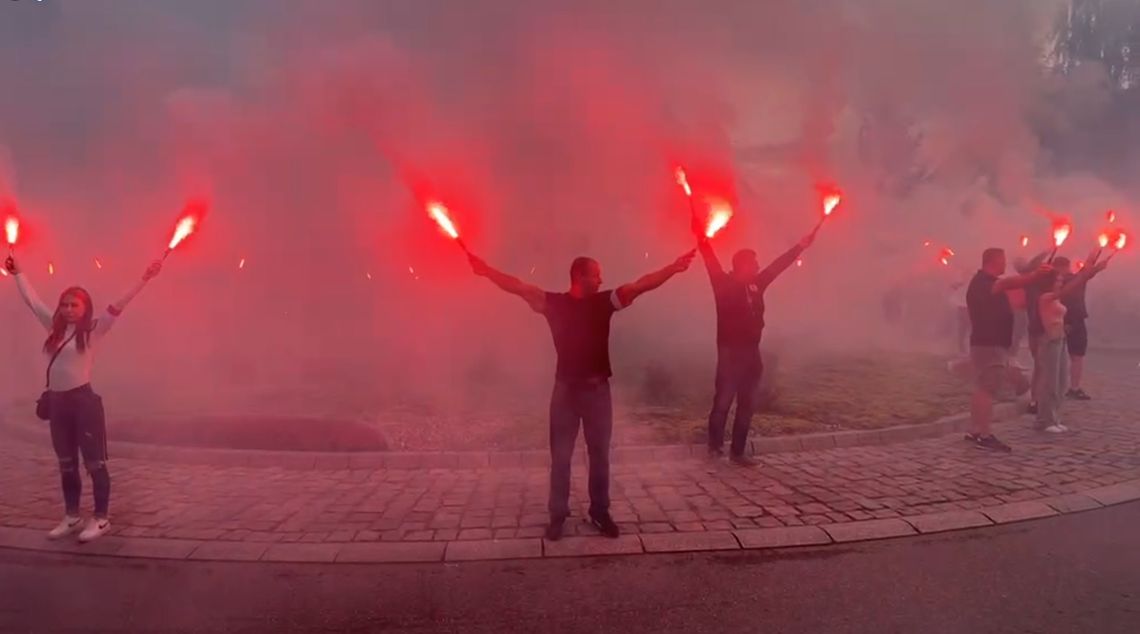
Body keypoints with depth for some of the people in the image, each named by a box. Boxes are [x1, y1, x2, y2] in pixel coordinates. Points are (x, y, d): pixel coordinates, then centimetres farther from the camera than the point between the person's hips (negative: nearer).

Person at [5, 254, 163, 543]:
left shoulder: (93, 330, -5)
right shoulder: (56, 327, 11)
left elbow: (118, 306, -15)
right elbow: (32, 300, 21)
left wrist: (144, 280, -23)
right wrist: (18, 273, 29)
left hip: (84, 400, -6)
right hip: (58, 402, 6)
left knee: (94, 463, 0)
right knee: (66, 465, 14)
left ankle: (101, 518, 8)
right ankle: (71, 516, 26)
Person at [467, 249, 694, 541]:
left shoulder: (604, 302, 2)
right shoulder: (554, 303, -2)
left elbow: (640, 285, -5)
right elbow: (520, 287, -9)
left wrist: (673, 268, -15)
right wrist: (488, 271, -20)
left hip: (597, 389, 2)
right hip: (566, 389, -1)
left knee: (600, 455, 10)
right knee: (560, 456, 6)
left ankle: (600, 512, 23)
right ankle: (558, 515, 18)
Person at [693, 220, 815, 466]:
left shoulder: (756, 285, 10)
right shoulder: (725, 285, -5)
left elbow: (779, 264, 19)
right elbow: (711, 262, -15)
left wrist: (800, 246, 23)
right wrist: (702, 238, -25)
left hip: (751, 352, 7)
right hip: (730, 353, -6)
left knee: (747, 405, 8)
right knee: (723, 401, -7)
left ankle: (737, 451, 16)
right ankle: (715, 445, 11)